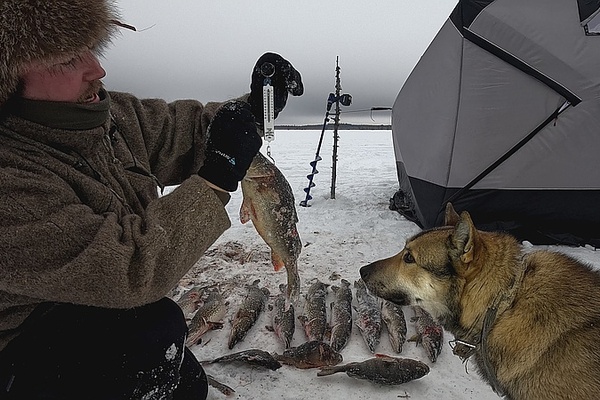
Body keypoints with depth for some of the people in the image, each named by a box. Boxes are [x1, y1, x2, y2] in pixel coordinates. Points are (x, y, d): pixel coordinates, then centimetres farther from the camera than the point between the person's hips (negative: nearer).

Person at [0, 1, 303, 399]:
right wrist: (220, 175, -33)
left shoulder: (114, 113, -9)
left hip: (104, 319, 7)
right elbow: (133, 270, -38)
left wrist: (254, 106, -15)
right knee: (154, 328, -30)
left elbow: (186, 130, 3)